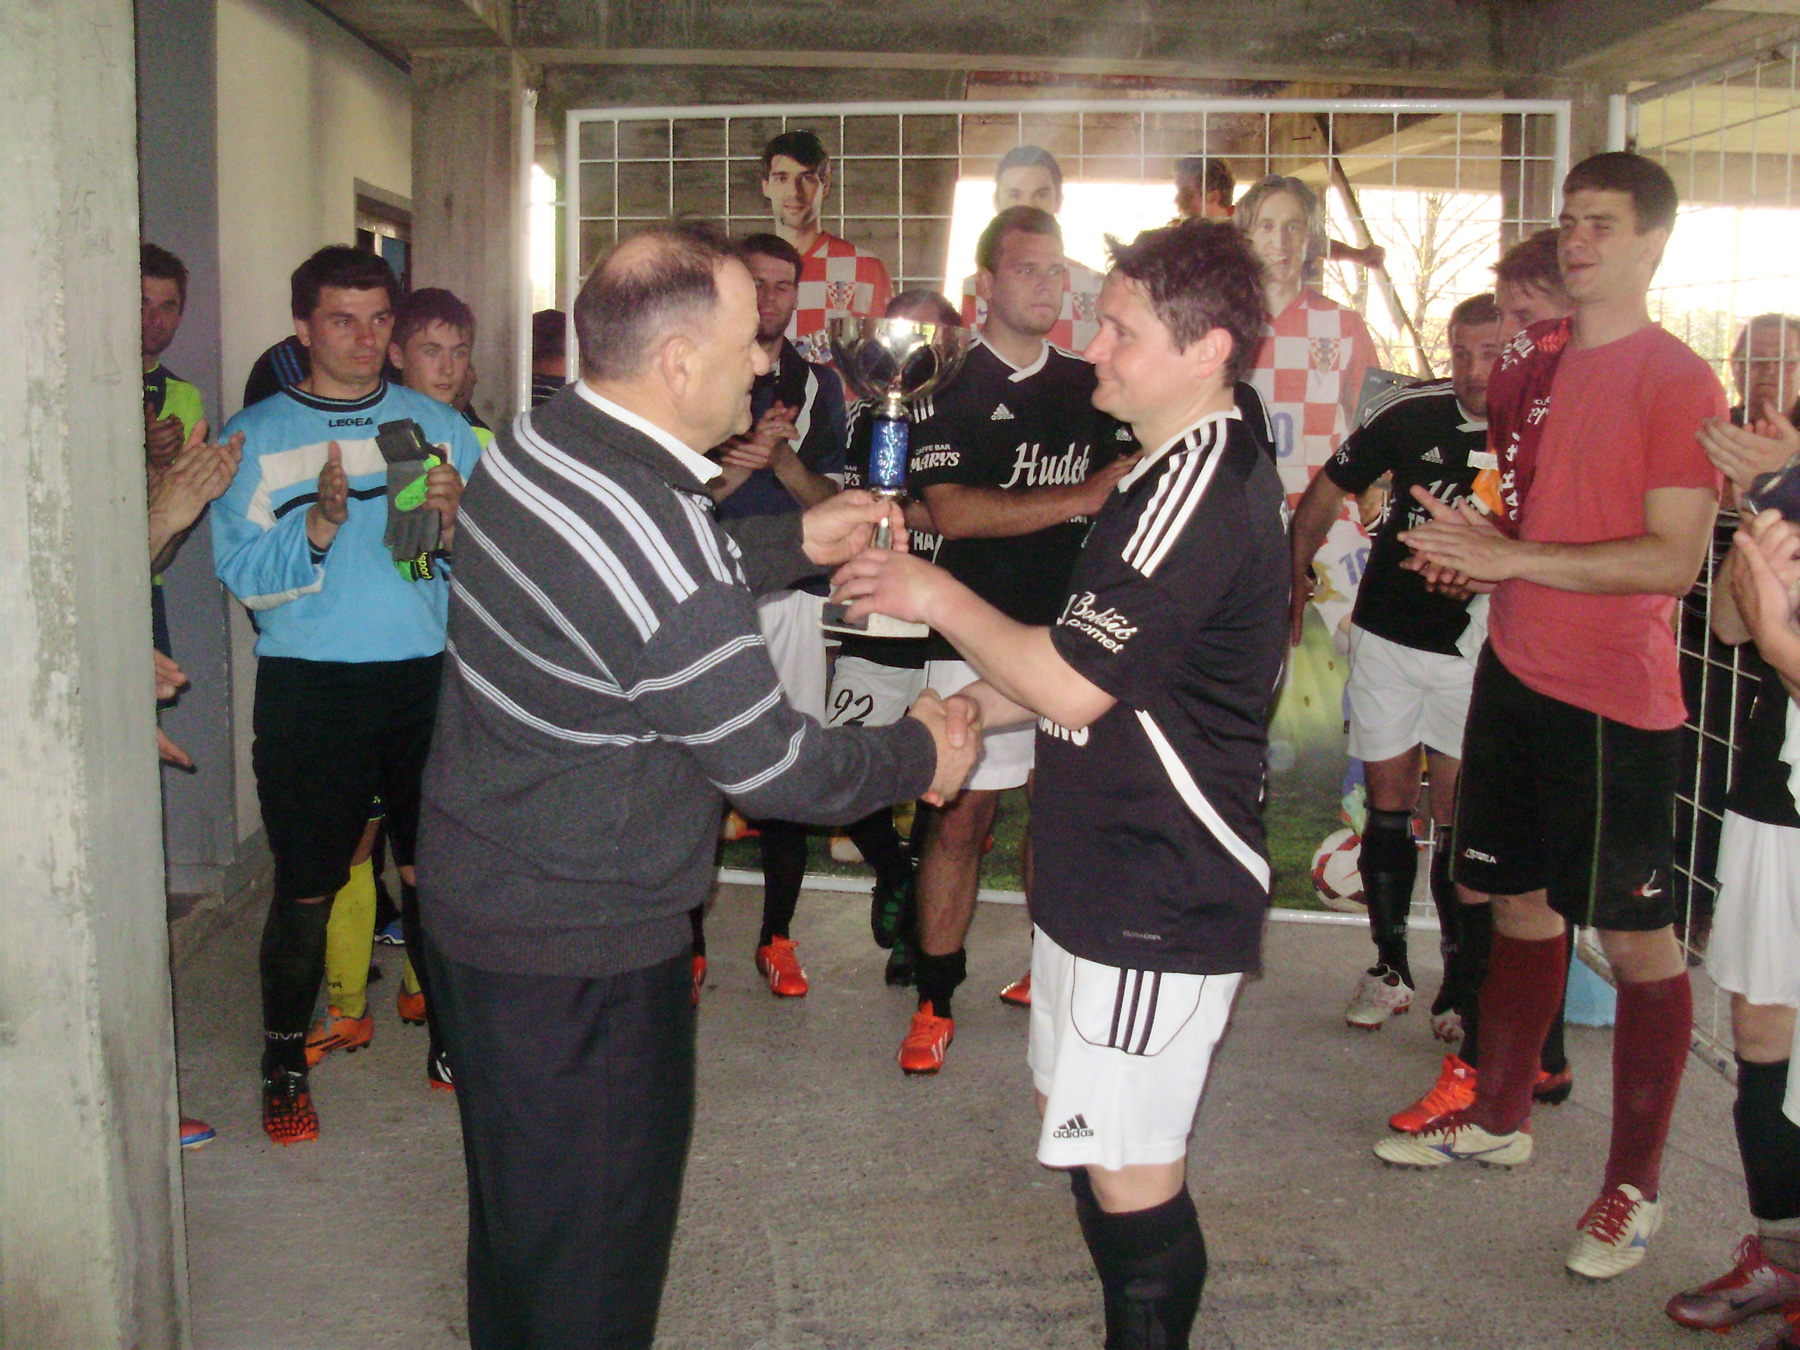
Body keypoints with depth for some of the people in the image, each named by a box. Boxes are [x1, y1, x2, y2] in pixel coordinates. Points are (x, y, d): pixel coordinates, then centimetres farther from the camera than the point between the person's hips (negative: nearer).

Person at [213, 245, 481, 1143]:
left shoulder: (441, 427, 9)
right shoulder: (254, 437, 3)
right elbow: (246, 578, -7)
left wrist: (450, 521, -15)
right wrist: (322, 524, -23)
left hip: (427, 675, 2)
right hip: (310, 687, -2)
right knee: (306, 889, 3)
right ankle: (284, 1062, 22)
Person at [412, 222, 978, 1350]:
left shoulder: (536, 443, -1)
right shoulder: (651, 536, -30)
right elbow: (774, 766, -21)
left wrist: (797, 541, 11)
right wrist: (919, 754, -4)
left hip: (482, 892, 10)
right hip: (580, 949, -9)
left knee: (521, 1209, 28)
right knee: (592, 1259, 11)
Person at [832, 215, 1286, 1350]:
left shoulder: (1202, 486, -22)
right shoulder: (1196, 469, 13)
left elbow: (1073, 682, -24)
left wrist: (940, 598, -10)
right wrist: (975, 706, 9)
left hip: (1159, 895, -11)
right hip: (1116, 872, 11)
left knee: (1130, 1171, 0)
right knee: (1076, 1118, 21)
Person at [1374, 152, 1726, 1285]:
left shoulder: (1679, 380, -11)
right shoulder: (1530, 364, 11)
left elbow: (1675, 558, -18)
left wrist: (1512, 557, -21)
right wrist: (1470, 538, 2)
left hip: (1617, 698, -7)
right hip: (1515, 670, 7)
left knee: (1637, 936, 2)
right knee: (1522, 903, 18)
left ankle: (1637, 1183, 14)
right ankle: (1500, 1118, 34)